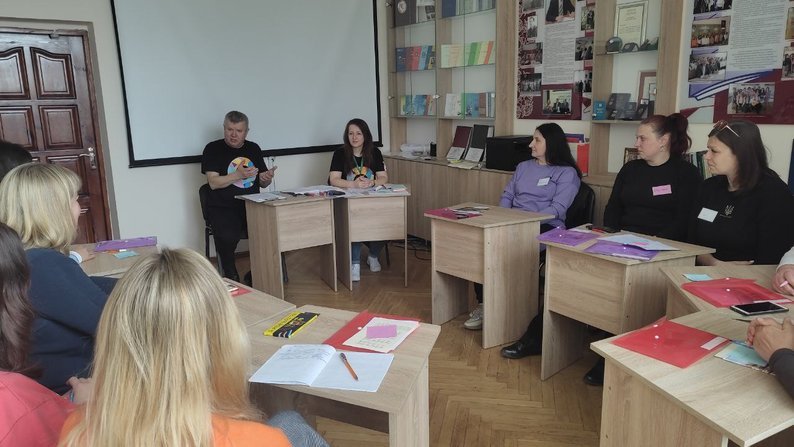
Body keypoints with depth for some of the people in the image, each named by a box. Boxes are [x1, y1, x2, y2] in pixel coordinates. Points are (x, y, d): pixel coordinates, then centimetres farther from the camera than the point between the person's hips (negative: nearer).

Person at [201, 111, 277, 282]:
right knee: (227, 238, -34)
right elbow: (214, 183, -7)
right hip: (223, 208, -4)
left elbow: (262, 183, 19)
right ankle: (232, 279, -6)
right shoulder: (213, 149, 3)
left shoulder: (253, 149, 17)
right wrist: (238, 175, -19)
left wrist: (267, 178, -5)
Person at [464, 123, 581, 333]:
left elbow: (557, 209, -8)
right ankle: (483, 304, -22)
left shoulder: (567, 173, 4)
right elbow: (507, 196, 20)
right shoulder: (523, 166, 25)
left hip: (545, 227, -5)